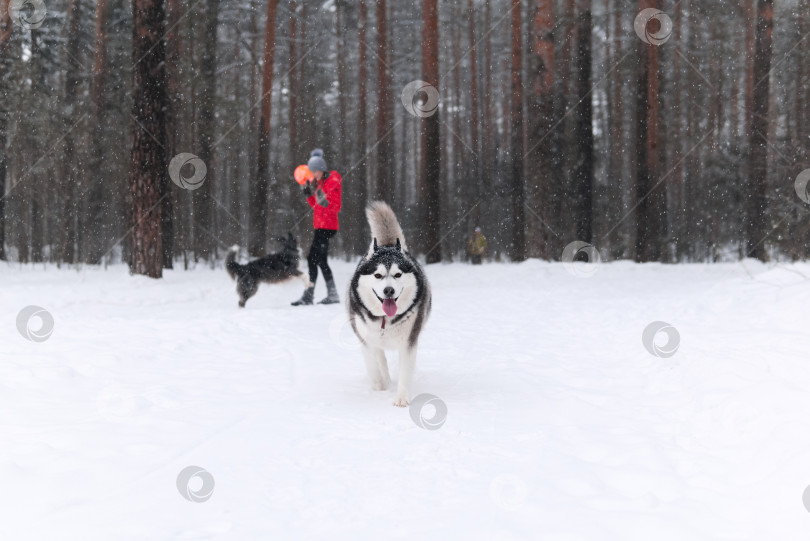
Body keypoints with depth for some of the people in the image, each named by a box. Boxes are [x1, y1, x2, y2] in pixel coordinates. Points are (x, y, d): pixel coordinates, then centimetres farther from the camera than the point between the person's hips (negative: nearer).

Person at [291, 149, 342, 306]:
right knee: (320, 260, 11)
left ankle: (308, 295, -12)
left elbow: (336, 208, -16)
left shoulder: (333, 182, -12)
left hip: (327, 226, -9)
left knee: (313, 258, -13)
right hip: (320, 225, 9)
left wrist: (324, 200, -30)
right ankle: (332, 294, 14)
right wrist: (309, 194, 1)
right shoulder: (316, 181, 13)